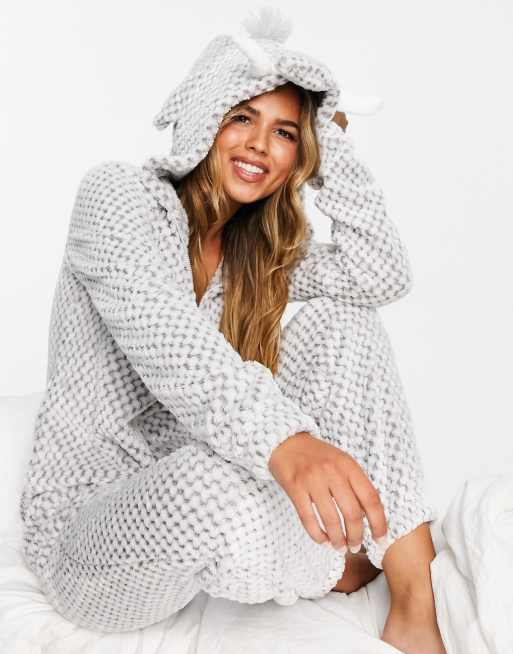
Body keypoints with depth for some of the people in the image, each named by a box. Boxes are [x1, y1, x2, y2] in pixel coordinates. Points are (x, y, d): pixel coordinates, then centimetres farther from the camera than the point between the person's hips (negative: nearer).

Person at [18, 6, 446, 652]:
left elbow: (382, 276, -8)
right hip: (90, 526, -6)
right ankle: (336, 562, -3)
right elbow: (168, 344, -31)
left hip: (199, 491, 6)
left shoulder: (263, 248, 7)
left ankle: (414, 601, -14)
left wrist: (331, 138, -5)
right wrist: (285, 441, -47)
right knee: (230, 484, -41)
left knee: (343, 320, -10)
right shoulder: (116, 194, -12)